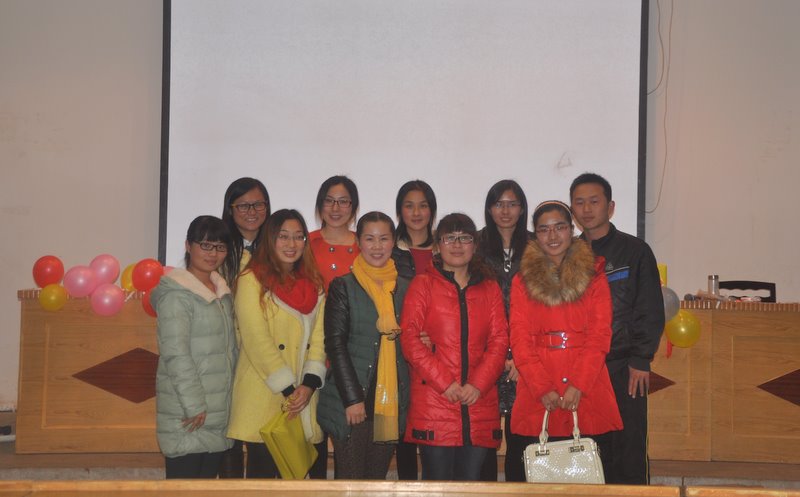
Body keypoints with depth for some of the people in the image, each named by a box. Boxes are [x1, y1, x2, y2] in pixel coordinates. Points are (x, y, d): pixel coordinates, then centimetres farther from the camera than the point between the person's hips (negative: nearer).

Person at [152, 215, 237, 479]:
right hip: (187, 418, -7)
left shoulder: (222, 291, 14)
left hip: (218, 414, 7)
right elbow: (175, 353, -16)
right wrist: (194, 405, -17)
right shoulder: (176, 294, -10)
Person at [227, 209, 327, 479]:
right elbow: (257, 340, -12)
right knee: (263, 471, -1)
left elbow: (318, 337, 7)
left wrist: (309, 384, -7)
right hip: (263, 395, -5)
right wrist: (287, 388, -13)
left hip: (303, 397, 5)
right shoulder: (252, 280, -5)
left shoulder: (314, 284, 14)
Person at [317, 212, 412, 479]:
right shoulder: (343, 287, -1)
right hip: (352, 402, -4)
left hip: (393, 402, 4)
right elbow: (335, 344, -6)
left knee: (378, 478, 10)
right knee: (351, 479, -2)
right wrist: (353, 399, -13)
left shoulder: (404, 288, 12)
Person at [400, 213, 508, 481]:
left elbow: (499, 341, 7)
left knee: (472, 479, 4)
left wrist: (478, 384, -8)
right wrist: (444, 383, -11)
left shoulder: (490, 288, 16)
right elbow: (410, 338, -3)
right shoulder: (423, 284, 8)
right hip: (433, 404, -2)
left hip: (480, 403, 3)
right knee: (437, 480, -3)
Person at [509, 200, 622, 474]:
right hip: (538, 399, 0)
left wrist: (578, 386, -12)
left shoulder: (593, 275, 10)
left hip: (587, 393, 0)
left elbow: (599, 336, 1)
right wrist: (543, 389, -10)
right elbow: (520, 341, 3)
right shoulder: (522, 280, 10)